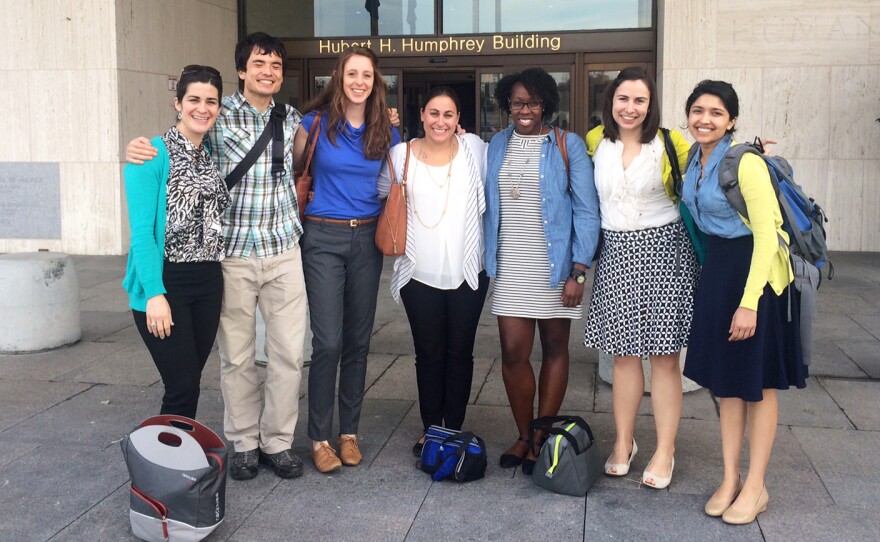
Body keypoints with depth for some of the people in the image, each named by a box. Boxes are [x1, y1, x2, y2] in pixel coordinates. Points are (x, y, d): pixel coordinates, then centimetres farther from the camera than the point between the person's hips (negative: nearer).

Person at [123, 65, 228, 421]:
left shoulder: (214, 156, 11)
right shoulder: (153, 155, -9)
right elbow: (141, 231, -14)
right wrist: (155, 294, -22)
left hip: (207, 284, 6)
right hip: (164, 283, -6)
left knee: (189, 383, 11)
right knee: (182, 385, -6)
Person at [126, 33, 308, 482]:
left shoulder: (292, 120, 7)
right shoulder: (218, 116, -3)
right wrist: (138, 150, -21)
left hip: (284, 251, 3)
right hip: (233, 253, -2)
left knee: (289, 352, 4)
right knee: (236, 355, 7)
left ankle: (277, 441, 20)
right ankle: (244, 443, 24)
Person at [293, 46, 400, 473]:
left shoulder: (386, 131, 6)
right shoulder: (315, 122, -2)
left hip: (367, 238, 3)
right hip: (323, 237, -3)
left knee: (358, 341, 8)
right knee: (328, 342, -7)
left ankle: (348, 432, 22)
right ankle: (320, 437, 8)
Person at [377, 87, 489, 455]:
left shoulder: (475, 149, 1)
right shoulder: (401, 155, 1)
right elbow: (378, 195, 13)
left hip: (467, 273, 0)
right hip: (420, 275, 0)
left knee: (460, 354, 9)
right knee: (428, 355, 9)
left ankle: (454, 430, 21)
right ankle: (430, 430, 22)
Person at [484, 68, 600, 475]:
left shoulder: (568, 146, -2)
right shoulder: (497, 145, 9)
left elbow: (586, 211, -5)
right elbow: (489, 206, 13)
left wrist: (578, 271, -12)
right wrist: (486, 258, 6)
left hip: (555, 265, -2)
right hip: (511, 266, 3)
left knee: (554, 349, 7)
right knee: (513, 353, -2)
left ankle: (543, 437, 19)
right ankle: (523, 435, 17)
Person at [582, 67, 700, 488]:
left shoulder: (669, 144, -3)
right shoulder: (595, 142, 5)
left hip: (663, 250, -2)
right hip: (616, 252, 3)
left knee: (663, 355, 1)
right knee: (623, 353, 9)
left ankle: (665, 451, 12)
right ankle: (623, 442, 22)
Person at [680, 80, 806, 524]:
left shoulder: (745, 163, -19)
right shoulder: (693, 159, 5)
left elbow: (767, 235, -21)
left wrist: (749, 302, -23)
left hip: (756, 271, -7)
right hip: (716, 269, 7)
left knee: (757, 382, 5)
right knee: (725, 378, 12)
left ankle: (755, 486, 18)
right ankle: (730, 478, 24)